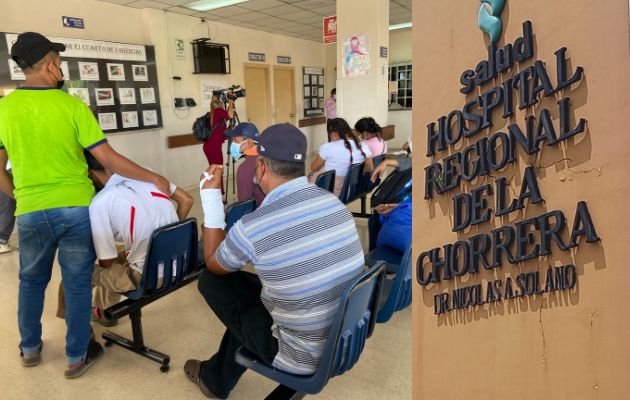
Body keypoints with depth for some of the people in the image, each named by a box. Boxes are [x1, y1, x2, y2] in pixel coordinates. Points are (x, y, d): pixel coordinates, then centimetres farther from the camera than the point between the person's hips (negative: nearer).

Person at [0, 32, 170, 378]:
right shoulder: (72, 106, -10)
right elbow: (108, 159, -13)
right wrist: (154, 178, -6)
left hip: (31, 212, 3)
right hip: (76, 208, -2)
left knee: (31, 280, 23)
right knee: (77, 283, 11)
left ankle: (30, 348, 40)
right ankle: (77, 357, 24)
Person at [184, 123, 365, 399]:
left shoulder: (251, 227, -23)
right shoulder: (334, 202, -6)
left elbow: (213, 265, 1)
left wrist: (211, 197, 3)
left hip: (306, 357, -6)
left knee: (211, 280, 8)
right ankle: (218, 378, 42)